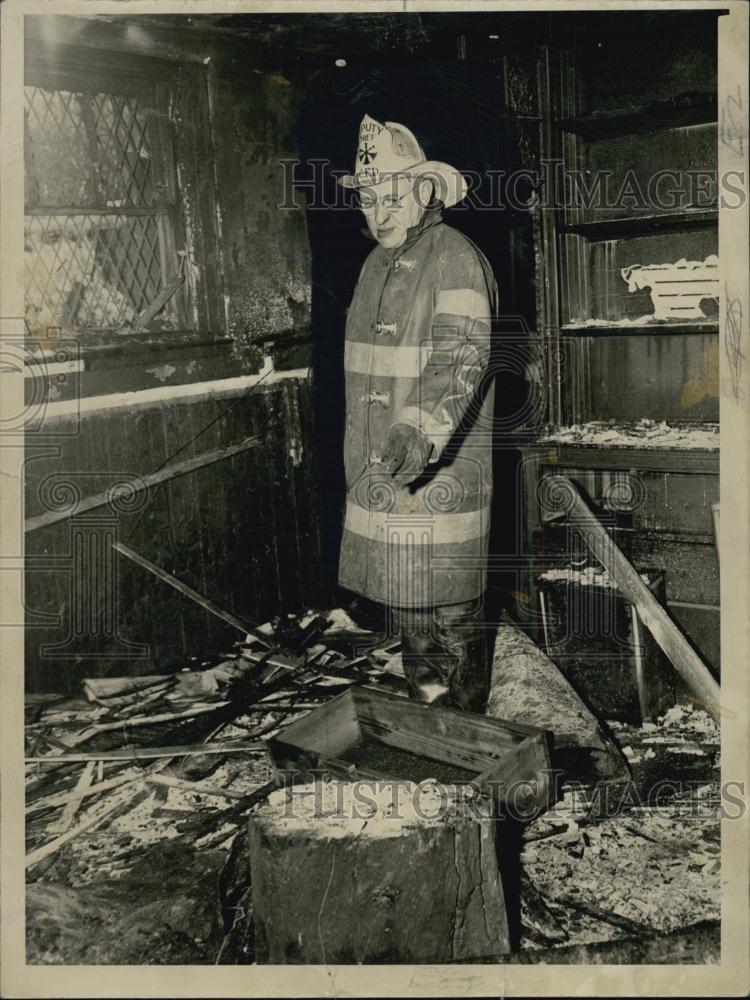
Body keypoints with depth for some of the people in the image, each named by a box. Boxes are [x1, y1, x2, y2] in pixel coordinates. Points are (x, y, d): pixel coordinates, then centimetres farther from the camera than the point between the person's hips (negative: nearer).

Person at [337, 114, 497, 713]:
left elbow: (463, 359, -26)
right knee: (404, 602, 15)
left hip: (442, 468, -8)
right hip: (380, 469, 8)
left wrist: (420, 433, -41)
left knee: (452, 607, 0)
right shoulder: (377, 265, 16)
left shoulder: (456, 261, -12)